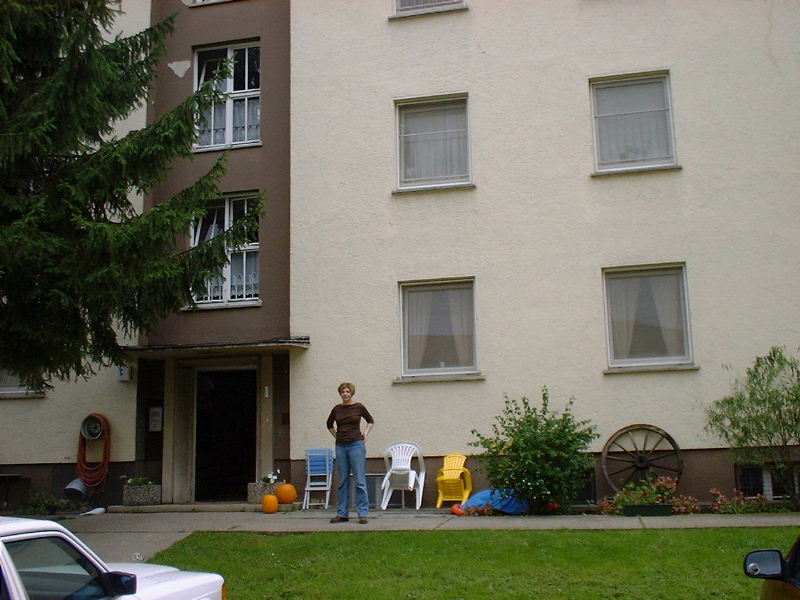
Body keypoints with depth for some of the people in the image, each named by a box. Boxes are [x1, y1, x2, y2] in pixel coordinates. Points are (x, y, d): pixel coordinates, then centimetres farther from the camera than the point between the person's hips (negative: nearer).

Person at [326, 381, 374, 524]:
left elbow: (370, 421, 15)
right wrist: (337, 436, 13)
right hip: (340, 447, 3)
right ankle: (342, 513, 14)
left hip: (356, 445, -3)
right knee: (343, 481, 8)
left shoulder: (359, 407, -1)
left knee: (360, 480, -5)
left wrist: (365, 434, 4)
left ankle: (362, 513, -1)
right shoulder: (337, 409, 6)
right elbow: (329, 424, 24)